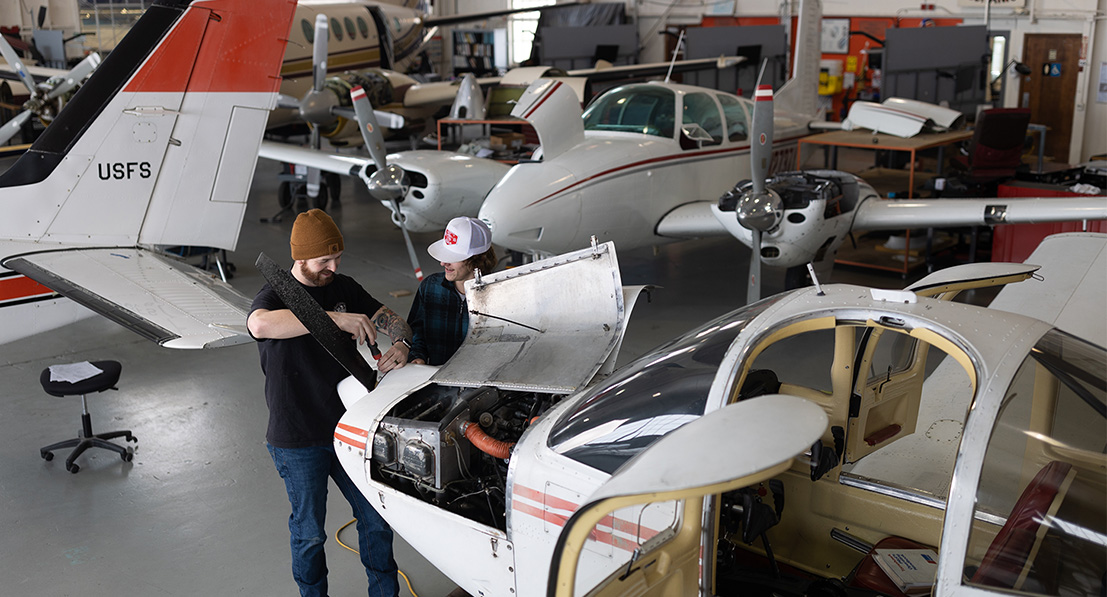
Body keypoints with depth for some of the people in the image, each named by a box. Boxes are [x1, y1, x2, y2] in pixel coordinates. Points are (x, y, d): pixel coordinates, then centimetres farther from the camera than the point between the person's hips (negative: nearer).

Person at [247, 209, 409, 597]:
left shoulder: (343, 288, 4)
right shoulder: (274, 297, -16)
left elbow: (387, 317, 9)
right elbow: (260, 324, -40)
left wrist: (401, 344, -16)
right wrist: (336, 318, -45)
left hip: (347, 427, 5)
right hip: (297, 441, -5)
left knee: (376, 519, 13)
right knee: (309, 532, 11)